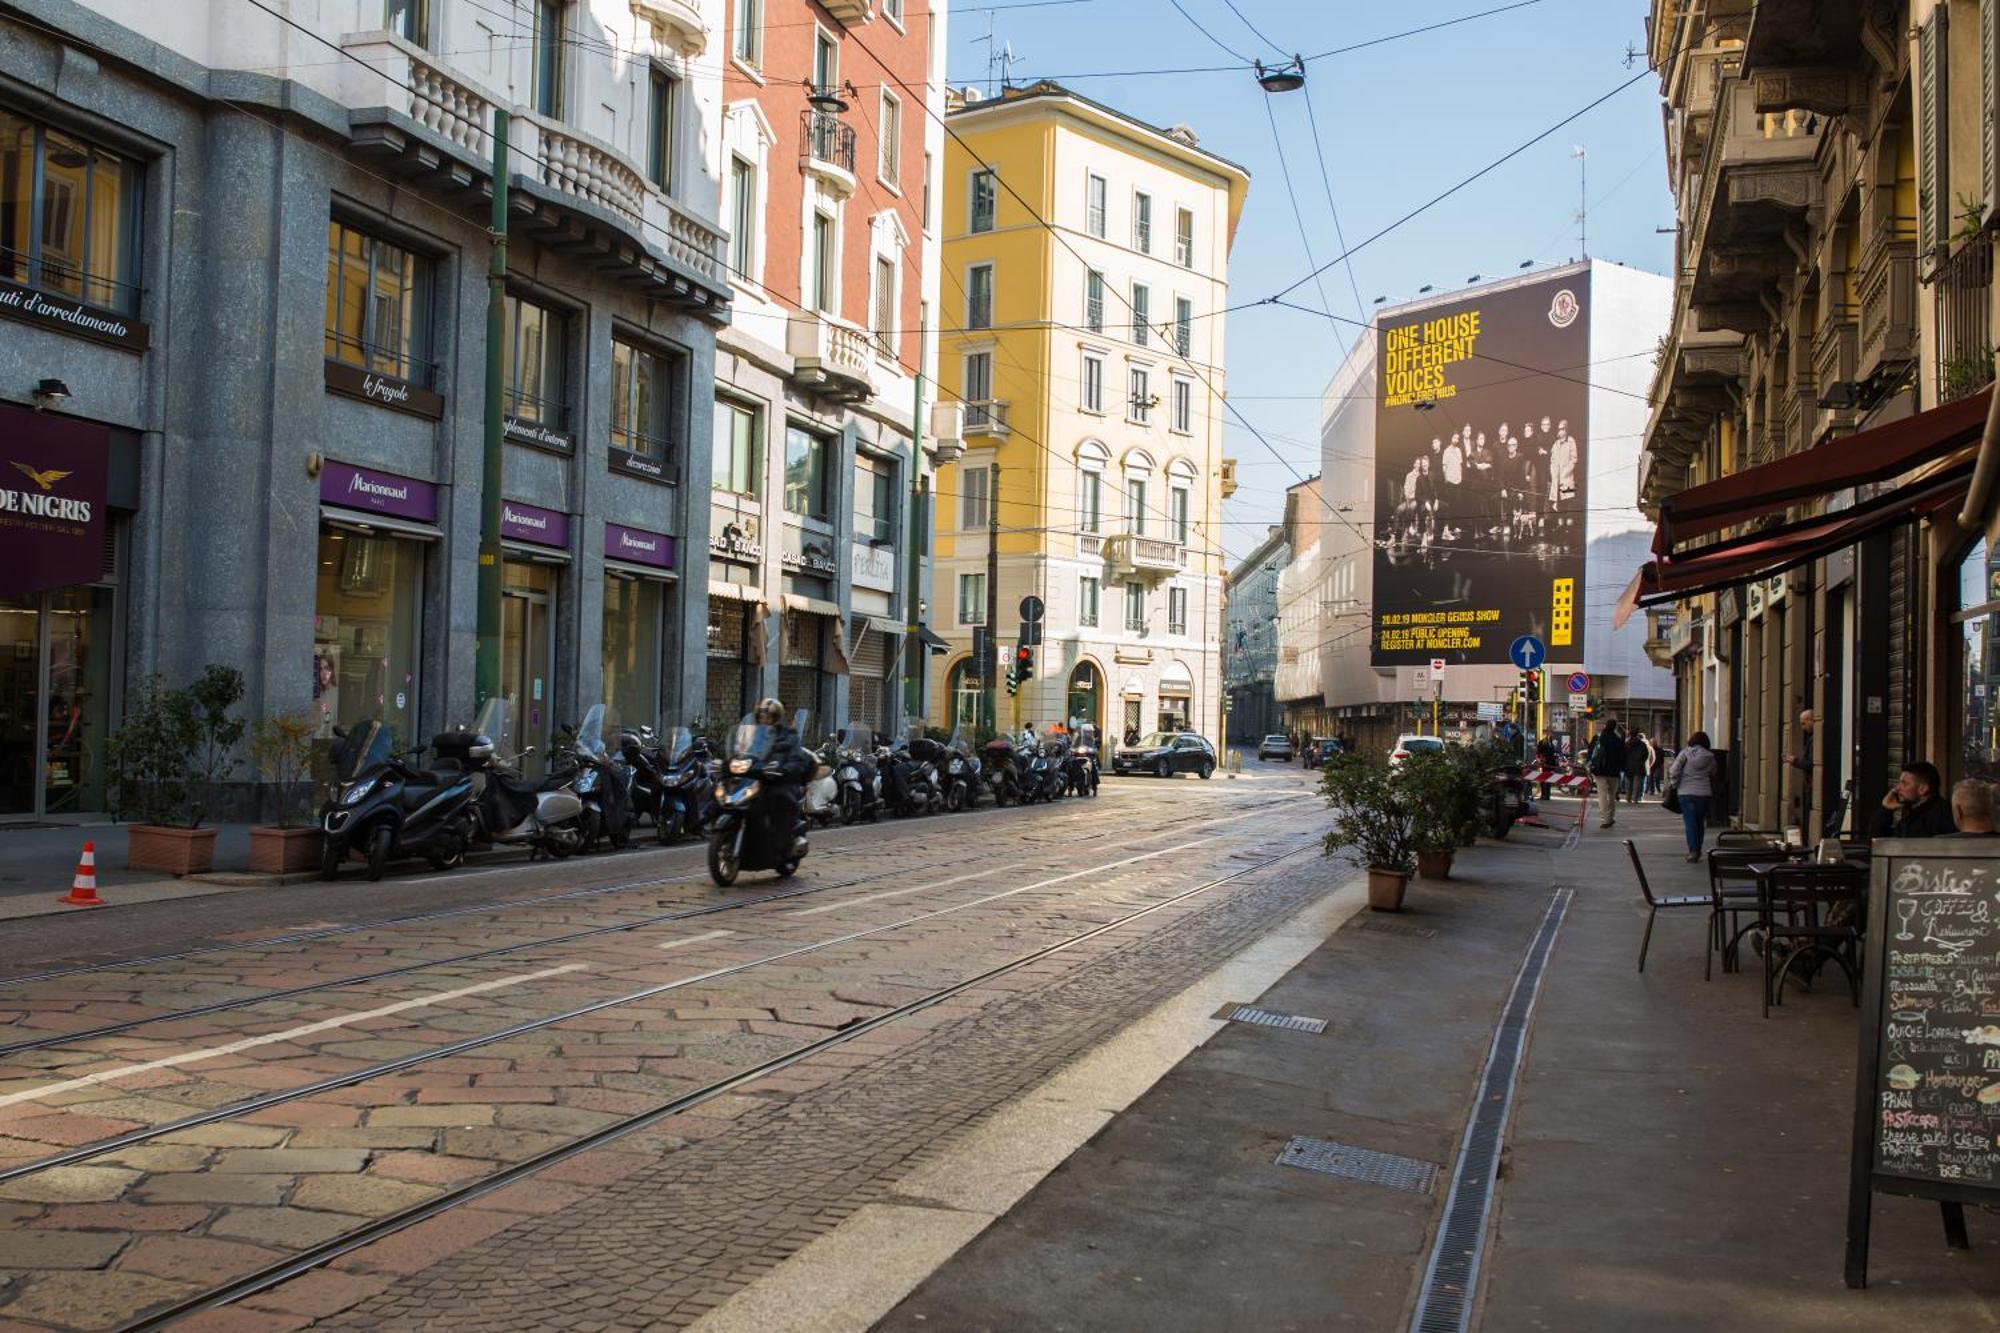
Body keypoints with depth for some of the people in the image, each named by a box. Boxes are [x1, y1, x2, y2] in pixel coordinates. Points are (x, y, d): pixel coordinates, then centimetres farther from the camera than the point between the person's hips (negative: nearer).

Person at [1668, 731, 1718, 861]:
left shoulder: (1685, 753, -5)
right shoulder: (1710, 757, 2)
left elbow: (1674, 772, -9)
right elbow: (1713, 775, 9)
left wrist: (1675, 784, 4)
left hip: (1686, 792, -2)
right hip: (1704, 793, 2)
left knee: (1690, 821, -1)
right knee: (1700, 822, 13)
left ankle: (1693, 850, -12)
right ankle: (1697, 850, 19)